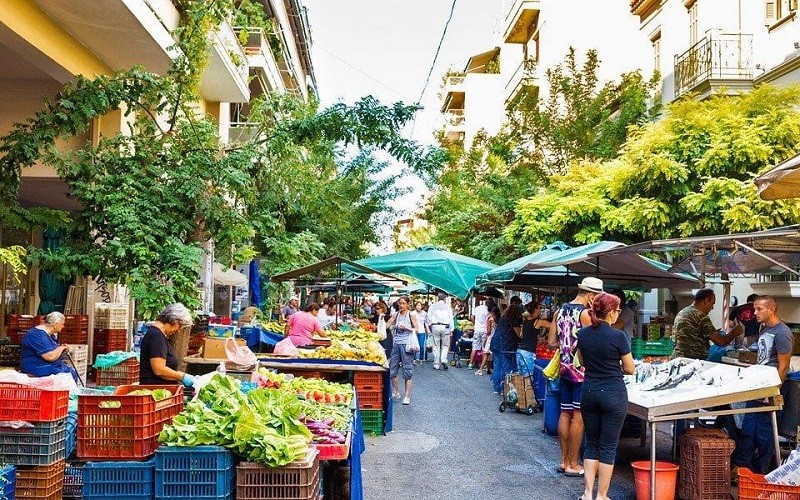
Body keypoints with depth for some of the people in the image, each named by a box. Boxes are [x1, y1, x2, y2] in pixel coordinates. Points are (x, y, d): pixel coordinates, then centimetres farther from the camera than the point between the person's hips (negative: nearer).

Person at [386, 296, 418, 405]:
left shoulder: (411, 315, 0)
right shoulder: (396, 315, 10)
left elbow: (416, 330, -3)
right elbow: (386, 326, 7)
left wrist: (406, 327, -14)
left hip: (406, 344, -4)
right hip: (396, 344, 5)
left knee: (407, 370, -2)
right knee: (392, 369, 5)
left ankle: (407, 396, 3)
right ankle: (395, 392, 22)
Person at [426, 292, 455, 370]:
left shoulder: (433, 306, 7)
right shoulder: (447, 307, 8)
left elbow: (429, 318, 2)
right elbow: (451, 319, 5)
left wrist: (429, 328, 7)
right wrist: (451, 330, 8)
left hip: (435, 326, 0)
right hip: (445, 327, 0)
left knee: (436, 346, 5)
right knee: (445, 346, 10)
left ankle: (436, 365, 6)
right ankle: (444, 360, -11)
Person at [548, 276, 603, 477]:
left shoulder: (560, 311, 9)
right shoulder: (585, 314, -14)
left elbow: (552, 341, 11)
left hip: (564, 368, 8)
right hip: (581, 370, -8)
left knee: (565, 413, 12)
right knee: (578, 416, -1)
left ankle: (564, 461, 20)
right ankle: (573, 465, 5)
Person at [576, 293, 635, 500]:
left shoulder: (583, 334, 1)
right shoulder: (619, 336, -14)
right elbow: (630, 369, -5)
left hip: (589, 392, 5)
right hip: (613, 394, -4)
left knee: (592, 443, 15)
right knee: (608, 446, 6)